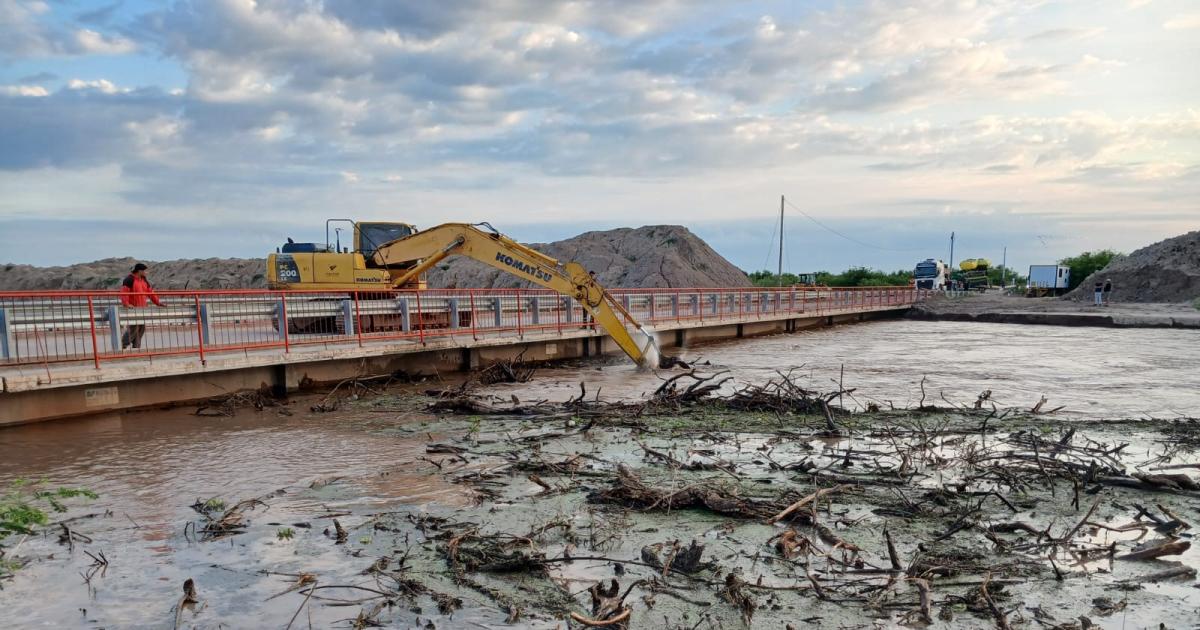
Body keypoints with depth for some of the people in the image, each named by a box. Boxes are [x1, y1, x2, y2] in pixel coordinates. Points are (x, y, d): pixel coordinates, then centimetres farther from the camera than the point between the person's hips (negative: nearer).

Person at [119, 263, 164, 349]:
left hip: (142, 309, 8)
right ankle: (123, 345, -1)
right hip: (132, 308, -8)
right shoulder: (129, 279, -7)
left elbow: (150, 292, 19)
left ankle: (136, 347, 11)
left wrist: (157, 302, 11)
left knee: (141, 329, 6)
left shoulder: (144, 280, 18)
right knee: (133, 328, -12)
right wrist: (126, 304, -27)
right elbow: (124, 292, -16)